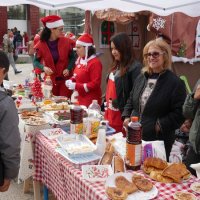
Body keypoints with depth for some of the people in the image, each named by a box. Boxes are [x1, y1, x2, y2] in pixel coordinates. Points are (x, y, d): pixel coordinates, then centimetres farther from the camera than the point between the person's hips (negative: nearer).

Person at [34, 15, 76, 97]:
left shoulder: (66, 41, -6)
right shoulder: (41, 44, -8)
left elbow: (72, 58, 5)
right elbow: (36, 61, 2)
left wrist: (68, 69, -12)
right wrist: (44, 67, -18)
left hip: (65, 78, 0)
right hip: (50, 80, 0)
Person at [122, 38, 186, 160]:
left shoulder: (175, 83, -11)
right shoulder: (141, 78, 10)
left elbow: (179, 112, -14)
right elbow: (131, 100, 20)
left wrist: (160, 125, -20)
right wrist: (126, 116, 6)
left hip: (159, 140, -5)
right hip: (135, 135, 6)